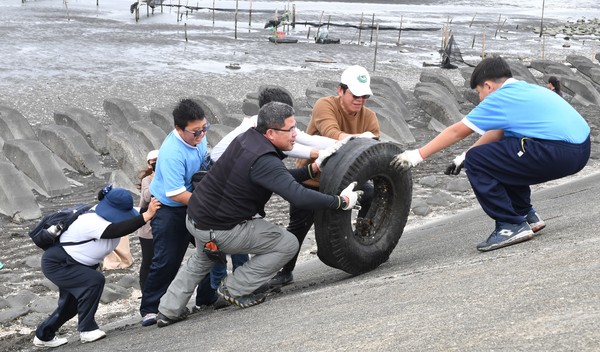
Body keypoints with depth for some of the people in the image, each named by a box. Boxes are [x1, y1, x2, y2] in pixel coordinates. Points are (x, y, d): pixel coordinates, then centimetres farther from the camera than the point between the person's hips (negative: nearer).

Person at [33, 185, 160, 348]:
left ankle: (44, 335, 40)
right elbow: (118, 230, -50)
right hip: (56, 263, -10)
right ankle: (87, 329, -17)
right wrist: (147, 215, -57)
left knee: (71, 304, 20)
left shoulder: (104, 216, -7)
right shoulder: (92, 222, -37)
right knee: (95, 280, -28)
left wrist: (149, 211, -30)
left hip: (75, 264, 10)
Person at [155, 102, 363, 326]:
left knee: (202, 259, 39)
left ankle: (168, 311, 41)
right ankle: (234, 289, 7)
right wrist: (341, 201, -23)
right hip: (220, 230, -9)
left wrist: (314, 167, 3)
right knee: (288, 244, -1)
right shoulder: (263, 160, -26)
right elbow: (299, 197, -33)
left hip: (196, 218, 10)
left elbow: (282, 179, 10)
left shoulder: (249, 138, 1)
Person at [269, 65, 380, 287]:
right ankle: (285, 271, 13)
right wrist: (360, 138, -53)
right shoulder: (325, 106, -21)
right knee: (299, 226, -4)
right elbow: (332, 134, -39)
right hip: (311, 179, -4)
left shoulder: (368, 116, -5)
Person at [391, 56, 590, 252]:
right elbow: (497, 133, 29)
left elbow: (457, 132, 1)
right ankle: (526, 215, 28)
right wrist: (465, 156, 31)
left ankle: (511, 226, -2)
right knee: (501, 157, 27)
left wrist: (418, 155, 8)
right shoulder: (526, 89, 22)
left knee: (476, 161, -5)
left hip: (559, 152, -10)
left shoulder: (500, 97, -2)